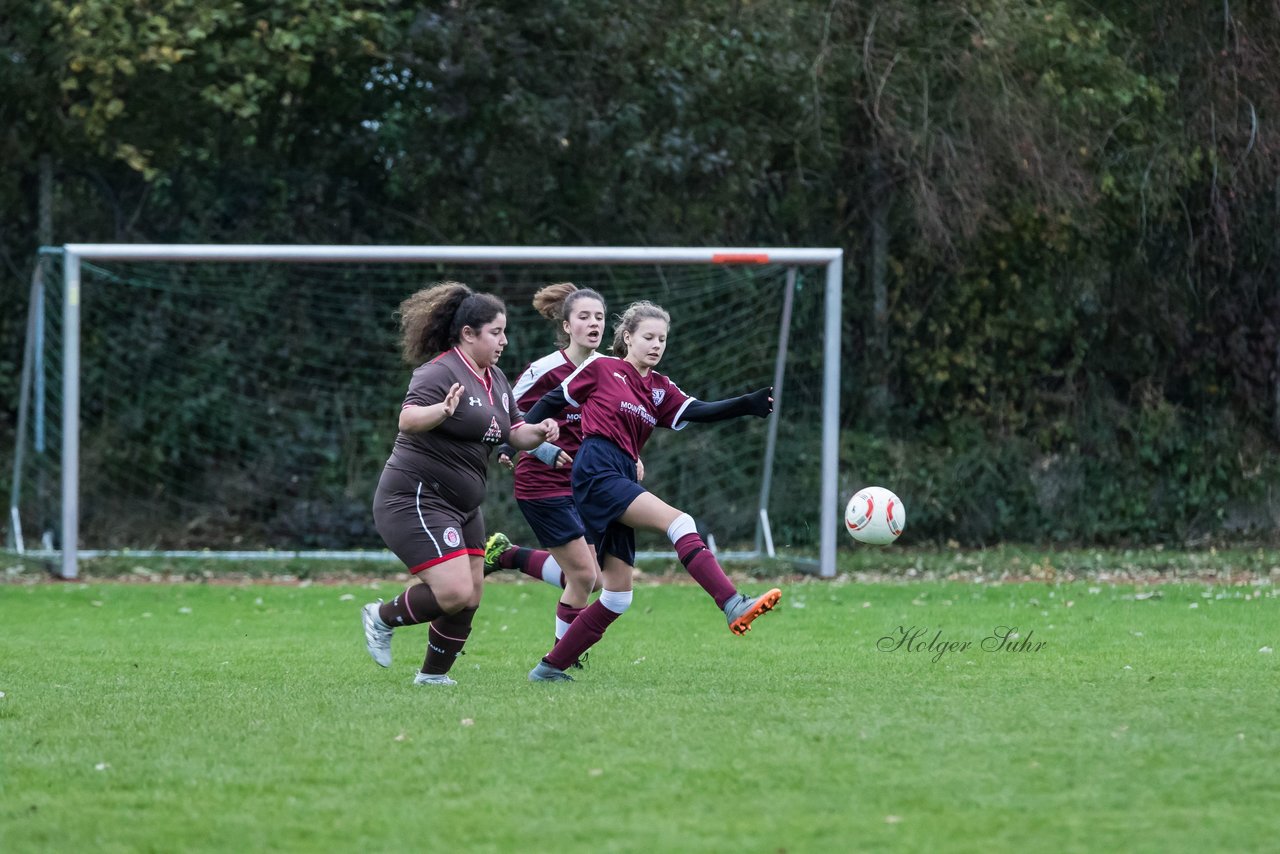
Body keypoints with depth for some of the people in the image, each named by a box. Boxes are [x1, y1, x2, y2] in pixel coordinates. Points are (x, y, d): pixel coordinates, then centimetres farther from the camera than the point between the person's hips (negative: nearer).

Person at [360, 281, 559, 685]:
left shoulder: (495, 379, 13)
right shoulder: (440, 373, -16)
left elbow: (514, 432, 21)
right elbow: (408, 420, -31)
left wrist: (538, 433, -2)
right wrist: (443, 410, -51)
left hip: (461, 506, 10)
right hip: (416, 499, -10)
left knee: (470, 597, 7)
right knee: (455, 593, -19)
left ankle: (434, 674, 23)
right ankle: (382, 618, 5)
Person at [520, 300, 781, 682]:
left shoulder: (660, 389, 18)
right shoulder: (601, 368, 4)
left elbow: (697, 411, 2)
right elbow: (553, 400, 11)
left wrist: (747, 405, -13)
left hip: (622, 479, 8)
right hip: (596, 472, -8)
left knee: (618, 595, 6)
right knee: (678, 522, -25)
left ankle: (551, 667, 12)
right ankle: (733, 606, -39)